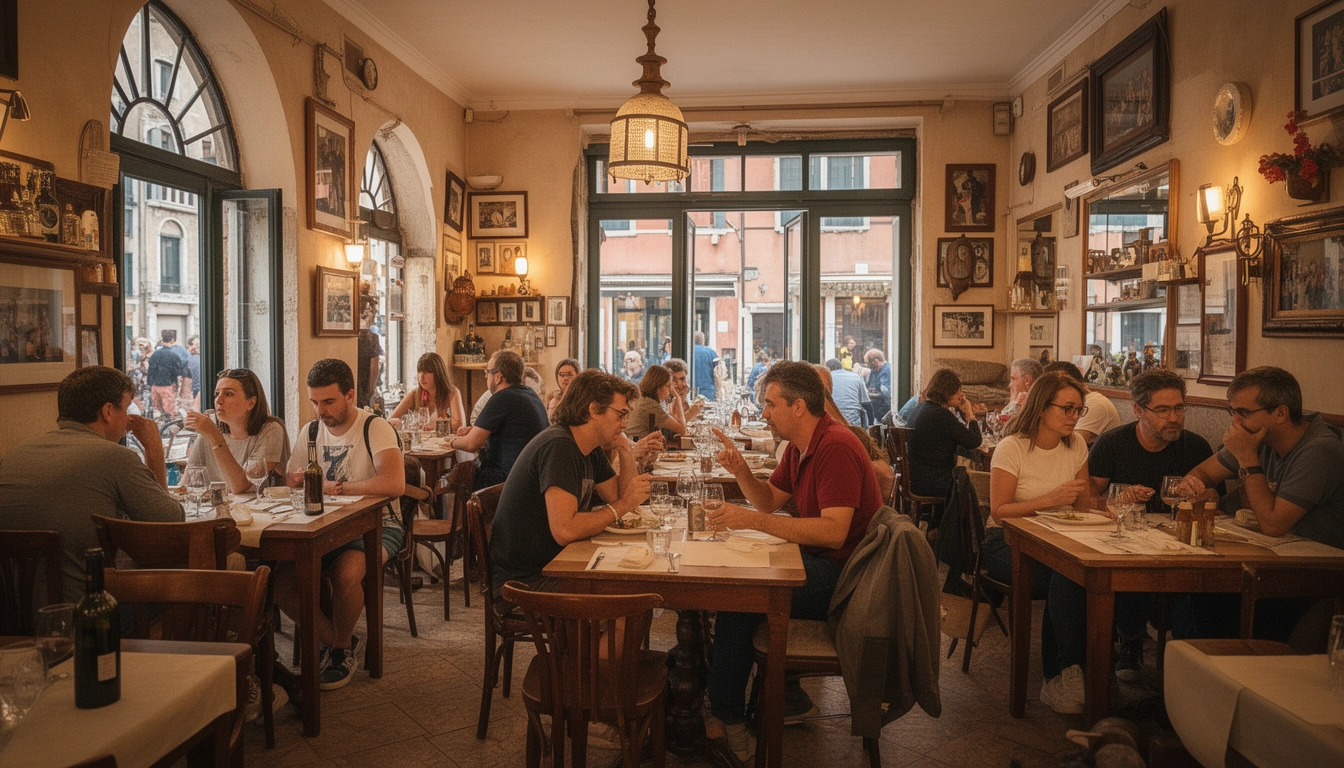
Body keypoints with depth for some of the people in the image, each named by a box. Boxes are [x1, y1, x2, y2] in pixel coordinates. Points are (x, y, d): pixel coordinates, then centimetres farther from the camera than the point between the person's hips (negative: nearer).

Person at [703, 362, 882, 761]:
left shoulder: (836, 447, -22)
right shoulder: (799, 447, 10)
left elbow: (833, 531, -31)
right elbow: (770, 500, 17)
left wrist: (753, 520, -31)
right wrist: (741, 470, -3)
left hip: (845, 575, -10)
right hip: (821, 561, 10)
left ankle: (727, 717, 2)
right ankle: (784, 691, 19)